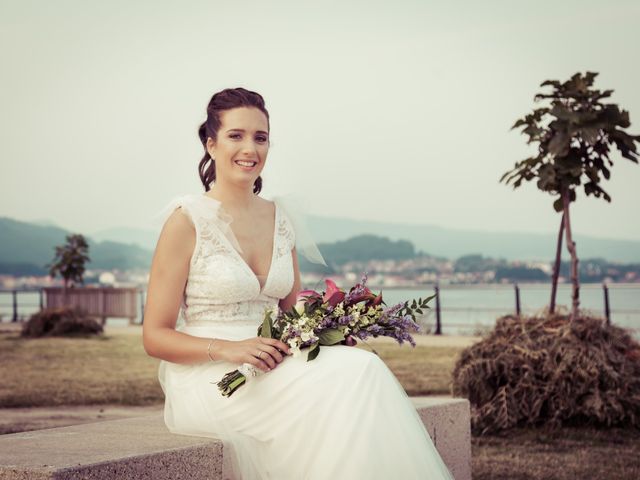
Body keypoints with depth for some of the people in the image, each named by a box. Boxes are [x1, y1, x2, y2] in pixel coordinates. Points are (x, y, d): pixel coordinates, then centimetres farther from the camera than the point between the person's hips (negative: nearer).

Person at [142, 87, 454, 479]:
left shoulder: (280, 219, 13)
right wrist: (227, 349, -22)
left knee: (362, 365, -26)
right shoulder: (188, 219, -5)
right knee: (354, 374, -27)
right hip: (208, 379, -5)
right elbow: (155, 337, -6)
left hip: (273, 369, 6)